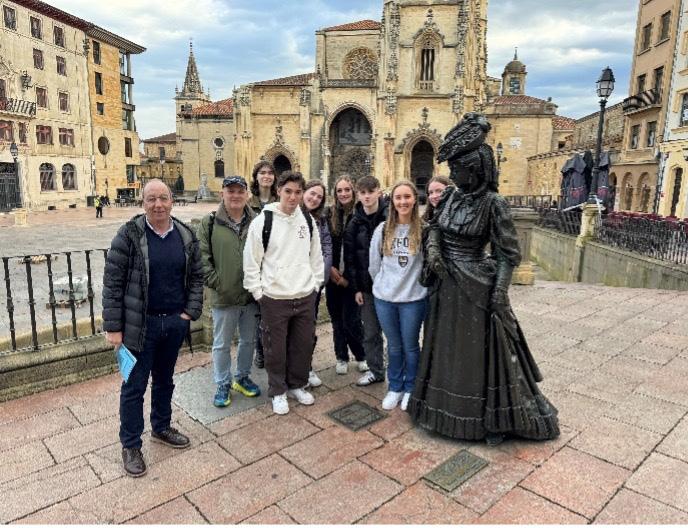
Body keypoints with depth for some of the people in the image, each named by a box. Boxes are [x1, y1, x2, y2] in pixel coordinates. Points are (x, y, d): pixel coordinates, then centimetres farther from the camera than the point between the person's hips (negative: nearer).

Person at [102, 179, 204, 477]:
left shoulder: (186, 236, 1)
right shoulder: (129, 235, -11)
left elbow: (196, 276, 7)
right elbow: (112, 283, -10)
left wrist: (191, 312, -2)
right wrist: (113, 327, -11)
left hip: (175, 322, 4)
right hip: (140, 325, -4)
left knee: (165, 380, 20)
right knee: (134, 386, 8)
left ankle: (161, 428, 41)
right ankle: (130, 445, 25)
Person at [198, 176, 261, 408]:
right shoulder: (210, 223, -5)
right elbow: (202, 257, -7)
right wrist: (216, 283, -12)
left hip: (252, 295, 3)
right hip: (223, 297, -2)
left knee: (248, 340, 18)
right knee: (222, 344, 11)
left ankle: (242, 377, 39)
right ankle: (223, 385, 29)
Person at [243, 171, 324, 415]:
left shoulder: (308, 221, 5)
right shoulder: (263, 221, -9)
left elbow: (316, 256, 14)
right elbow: (251, 261, -6)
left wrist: (315, 284, 10)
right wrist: (258, 292, -7)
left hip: (305, 297, 4)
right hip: (274, 298, -4)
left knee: (303, 345, 15)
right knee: (275, 349, 8)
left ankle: (297, 385, 36)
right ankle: (278, 391, 28)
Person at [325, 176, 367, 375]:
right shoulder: (328, 214, 2)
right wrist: (331, 269, -5)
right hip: (332, 275, 3)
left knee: (350, 320, -1)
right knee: (337, 319, 12)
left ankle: (361, 355, 23)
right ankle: (341, 357, 28)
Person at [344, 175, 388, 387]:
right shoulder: (355, 224, 4)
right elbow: (349, 257, 5)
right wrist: (356, 288, 1)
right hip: (367, 286, 3)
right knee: (370, 333, 12)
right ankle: (375, 370, 30)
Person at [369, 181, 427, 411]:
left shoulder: (423, 229, -9)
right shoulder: (383, 229, 0)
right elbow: (374, 264, 9)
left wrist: (416, 285, 2)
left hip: (413, 298, -2)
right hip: (384, 298, 3)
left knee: (410, 346, 11)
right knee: (394, 346, 16)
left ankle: (410, 389, 31)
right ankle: (395, 387, 33)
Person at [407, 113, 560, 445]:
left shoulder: (493, 203, -15)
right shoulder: (451, 196, 2)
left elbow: (508, 254, -13)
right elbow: (434, 227, 16)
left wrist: (499, 295, -18)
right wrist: (432, 250, -5)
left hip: (476, 287, -6)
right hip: (446, 285, 6)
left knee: (482, 352, 5)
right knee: (448, 349, 18)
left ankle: (495, 420, 25)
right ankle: (449, 409, 39)